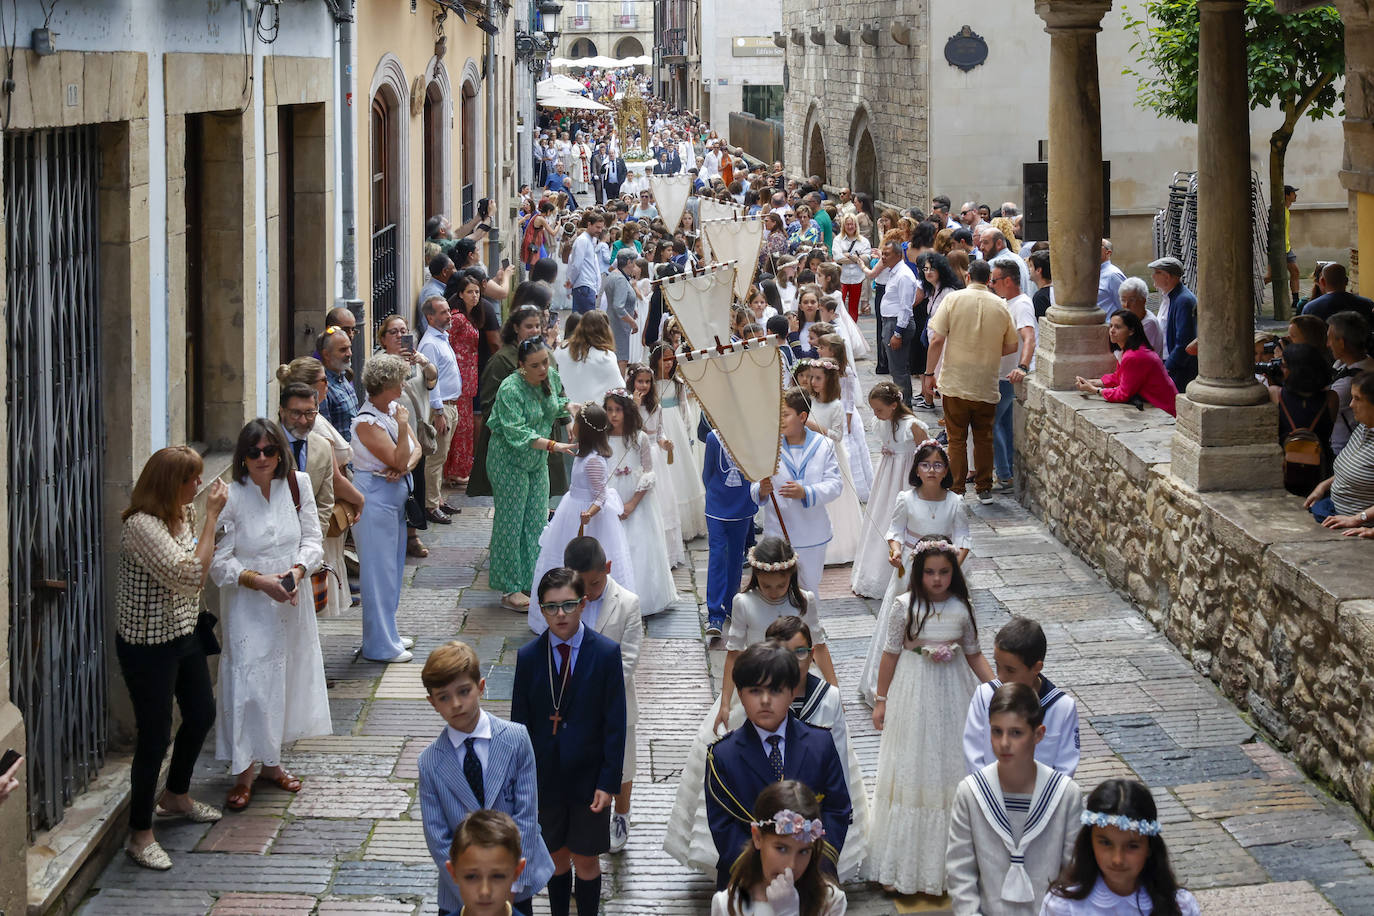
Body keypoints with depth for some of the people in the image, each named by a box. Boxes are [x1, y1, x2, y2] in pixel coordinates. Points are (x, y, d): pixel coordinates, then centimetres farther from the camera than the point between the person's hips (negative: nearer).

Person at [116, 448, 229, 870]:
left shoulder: (184, 514, 4)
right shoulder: (141, 525, -25)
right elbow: (191, 574, -27)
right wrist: (211, 517, -24)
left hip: (185, 634, 9)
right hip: (148, 644, -9)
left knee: (202, 714, 22)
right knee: (155, 735, -3)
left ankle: (176, 795, 47)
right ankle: (140, 835, 9)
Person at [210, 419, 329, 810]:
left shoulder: (297, 485, -2)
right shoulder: (230, 497, -14)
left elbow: (312, 540, 3)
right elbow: (219, 562, -12)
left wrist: (298, 570, -17)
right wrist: (261, 581, -23)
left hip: (291, 603, 5)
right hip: (247, 607, -4)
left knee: (285, 679, 14)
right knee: (248, 683, -6)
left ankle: (272, 762, 31)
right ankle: (243, 773, 6)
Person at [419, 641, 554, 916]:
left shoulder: (516, 738, -9)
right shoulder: (431, 762, -8)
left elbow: (526, 813, -9)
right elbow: (437, 837, -7)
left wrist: (510, 880, -14)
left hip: (515, 884, 0)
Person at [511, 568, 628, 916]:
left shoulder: (606, 653, -10)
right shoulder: (528, 657, -5)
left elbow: (615, 724, -8)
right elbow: (520, 724, 1)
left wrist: (609, 782, -11)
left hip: (589, 777, -1)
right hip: (545, 777, 1)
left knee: (585, 860, 9)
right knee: (557, 857, 14)